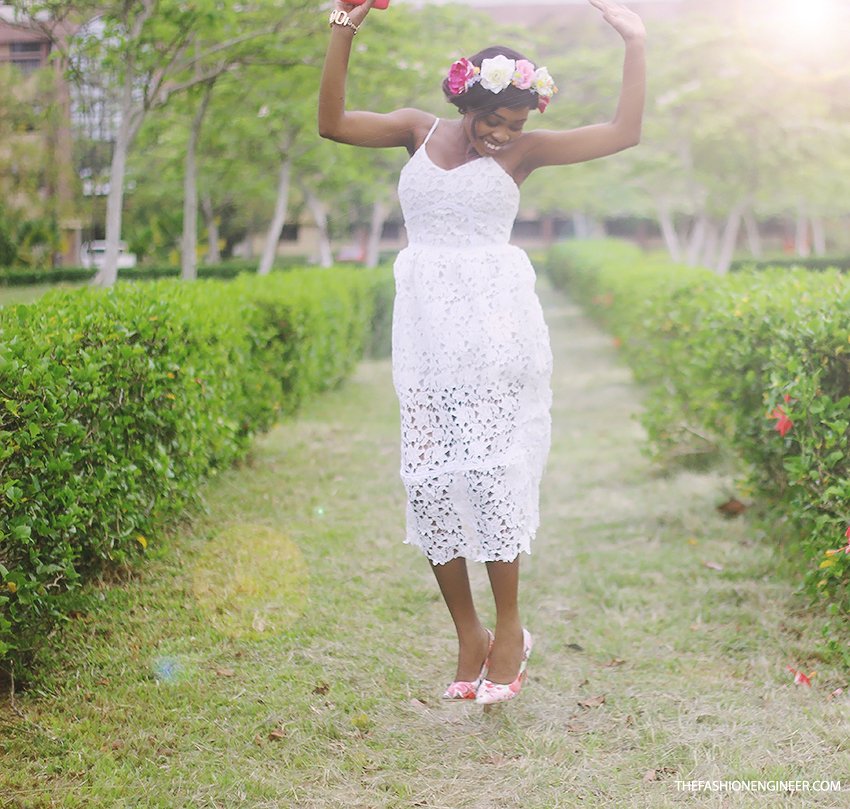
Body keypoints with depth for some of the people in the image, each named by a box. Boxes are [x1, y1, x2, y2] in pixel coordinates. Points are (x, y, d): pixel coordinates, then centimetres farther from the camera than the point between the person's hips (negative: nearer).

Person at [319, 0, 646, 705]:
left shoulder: (523, 149, 5)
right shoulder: (420, 130, 11)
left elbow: (623, 133, -2)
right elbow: (332, 123, 3)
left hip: (494, 323, -3)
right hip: (425, 325, 3)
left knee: (488, 463, -11)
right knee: (428, 476, 0)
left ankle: (509, 628, 4)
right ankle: (468, 635, 11)